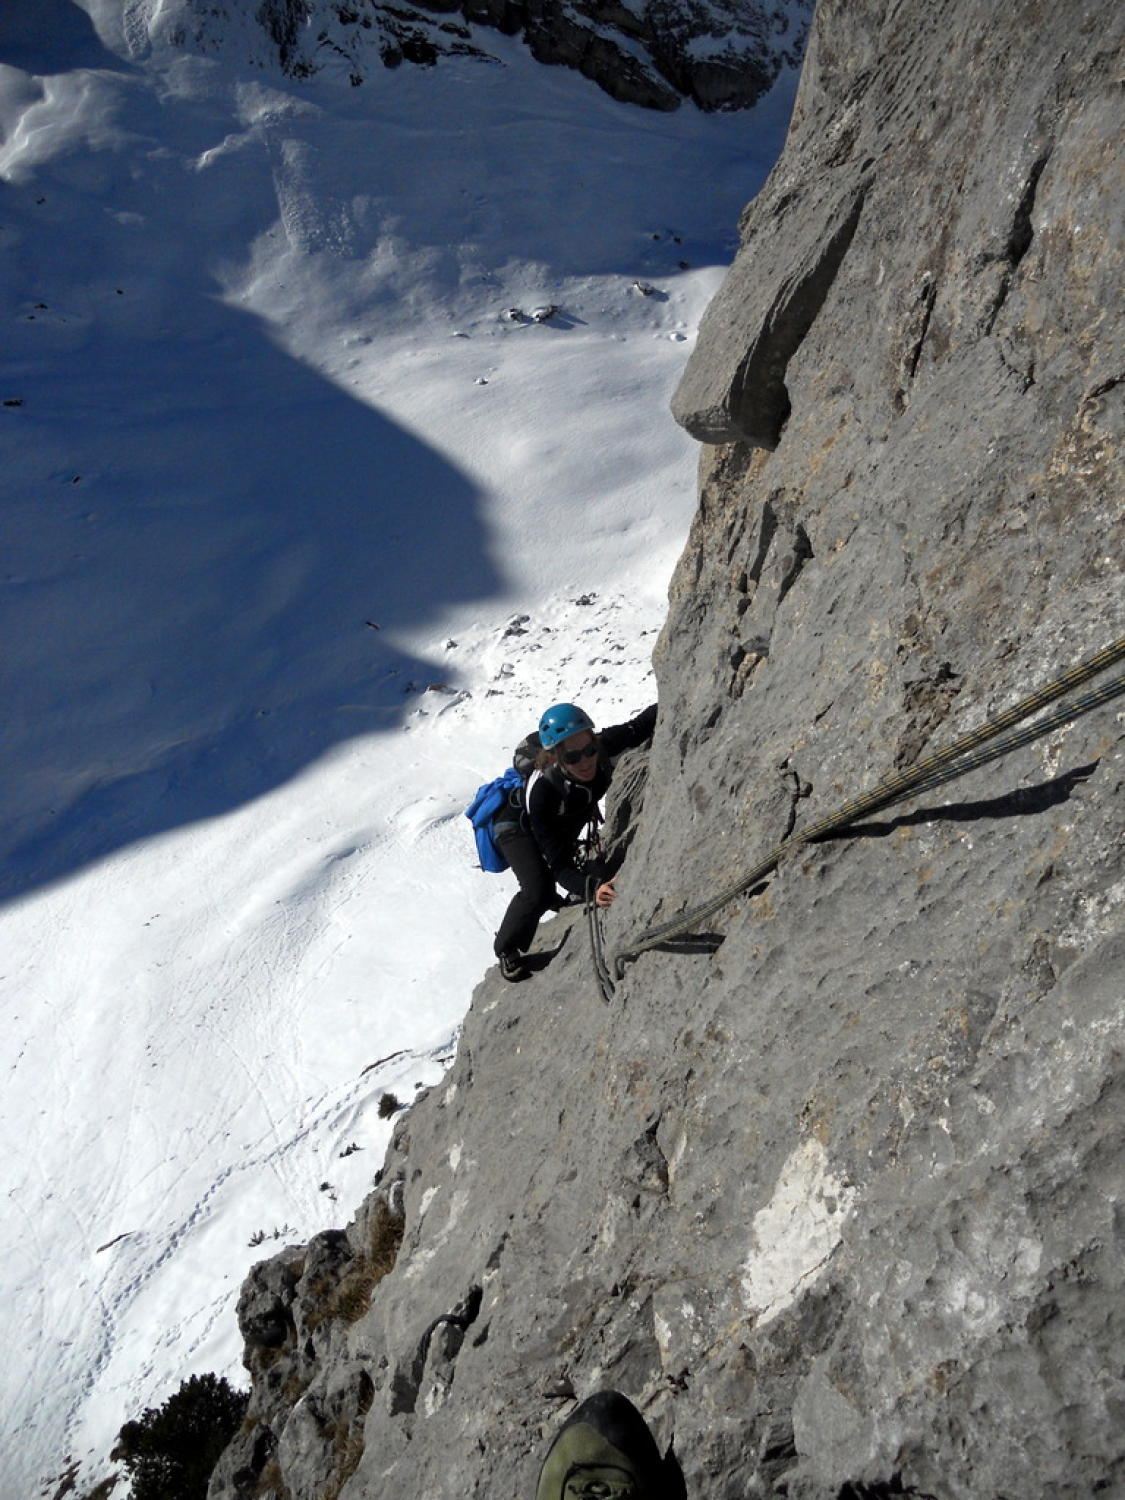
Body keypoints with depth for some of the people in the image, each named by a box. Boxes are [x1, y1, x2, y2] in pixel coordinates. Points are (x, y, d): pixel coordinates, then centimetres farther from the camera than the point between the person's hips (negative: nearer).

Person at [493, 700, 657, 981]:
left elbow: (640, 726, -17)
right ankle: (508, 950, 2)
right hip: (518, 824, -5)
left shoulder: (603, 747, -36)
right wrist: (592, 888, -61)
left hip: (564, 826, 5)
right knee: (538, 891, -25)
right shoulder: (541, 791, -46)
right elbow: (559, 864, -45)